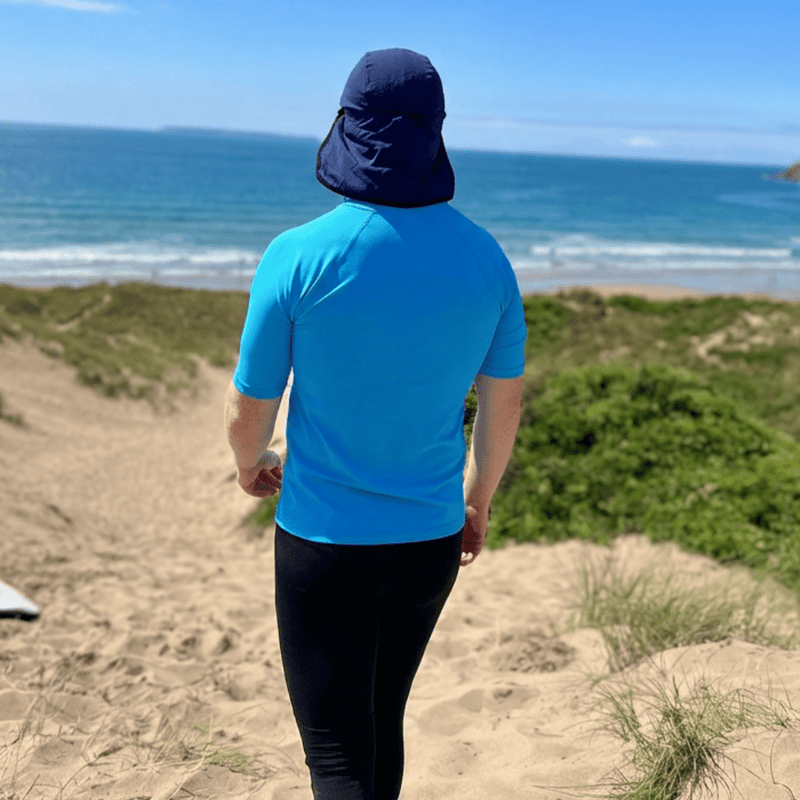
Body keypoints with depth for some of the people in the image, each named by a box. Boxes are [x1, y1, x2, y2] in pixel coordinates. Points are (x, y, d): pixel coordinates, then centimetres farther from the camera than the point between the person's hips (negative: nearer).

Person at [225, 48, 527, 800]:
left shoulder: (299, 256, -17)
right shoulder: (485, 257, -6)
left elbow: (249, 410, -9)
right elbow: (504, 401, 4)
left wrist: (252, 465, 15)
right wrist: (477, 500, 21)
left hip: (324, 542, -4)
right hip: (430, 540, 4)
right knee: (381, 718, 26)